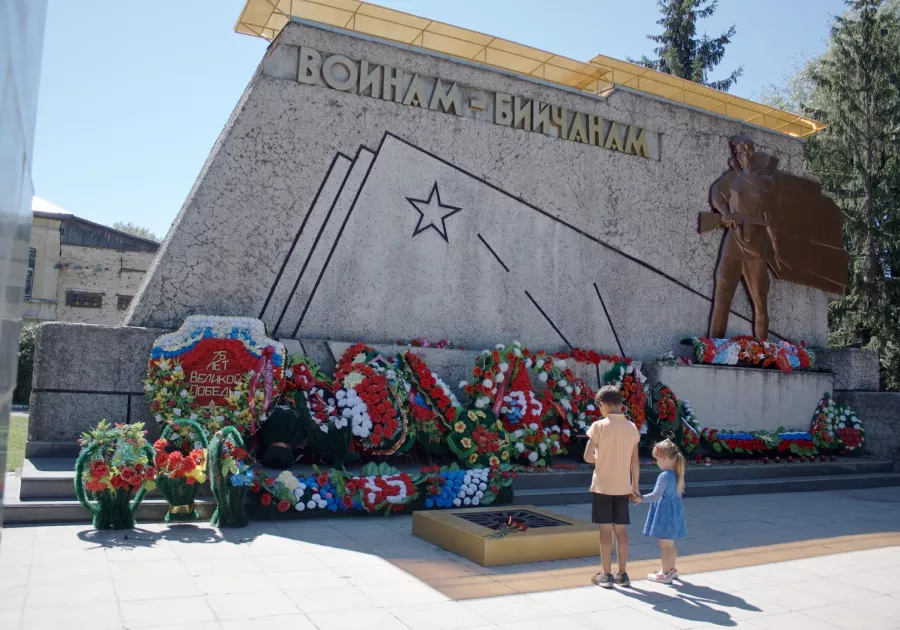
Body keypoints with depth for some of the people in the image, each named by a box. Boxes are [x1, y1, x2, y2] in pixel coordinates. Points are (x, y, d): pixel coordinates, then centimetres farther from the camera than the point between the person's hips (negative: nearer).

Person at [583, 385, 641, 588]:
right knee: (621, 530, 11)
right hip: (623, 487, 4)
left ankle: (606, 575, 8)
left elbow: (588, 457, -12)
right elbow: (635, 461, 5)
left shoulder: (599, 426, -11)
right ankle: (622, 574, 17)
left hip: (603, 486, -4)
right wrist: (635, 486, 12)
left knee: (606, 529, 2)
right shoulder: (632, 427, 2)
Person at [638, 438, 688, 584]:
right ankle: (671, 569, 33)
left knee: (664, 545, 1)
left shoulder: (664, 476, -21)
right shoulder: (677, 474, 5)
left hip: (664, 512, -9)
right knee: (670, 544, 21)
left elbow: (656, 495, -24)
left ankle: (665, 573, 8)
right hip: (675, 510, 9)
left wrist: (641, 498, -15)